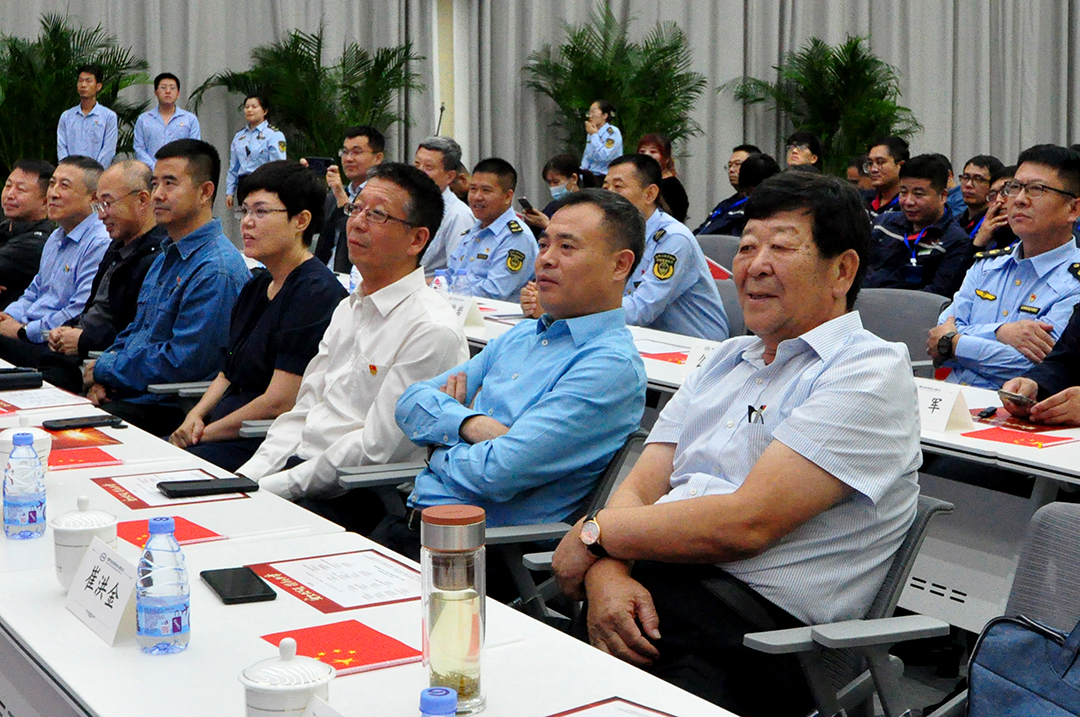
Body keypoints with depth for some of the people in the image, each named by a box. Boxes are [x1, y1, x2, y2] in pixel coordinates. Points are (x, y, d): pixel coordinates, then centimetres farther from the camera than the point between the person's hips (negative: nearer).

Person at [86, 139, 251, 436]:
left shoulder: (217, 271, -17)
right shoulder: (167, 256, 18)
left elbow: (181, 363, -20)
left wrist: (104, 369, -8)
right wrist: (103, 377, 3)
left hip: (169, 409, -9)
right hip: (121, 393, 9)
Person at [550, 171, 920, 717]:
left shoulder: (871, 372, -3)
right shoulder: (726, 359, 22)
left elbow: (748, 521, -13)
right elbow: (641, 484, 13)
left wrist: (595, 533, -4)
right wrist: (607, 572, -10)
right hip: (642, 581, 7)